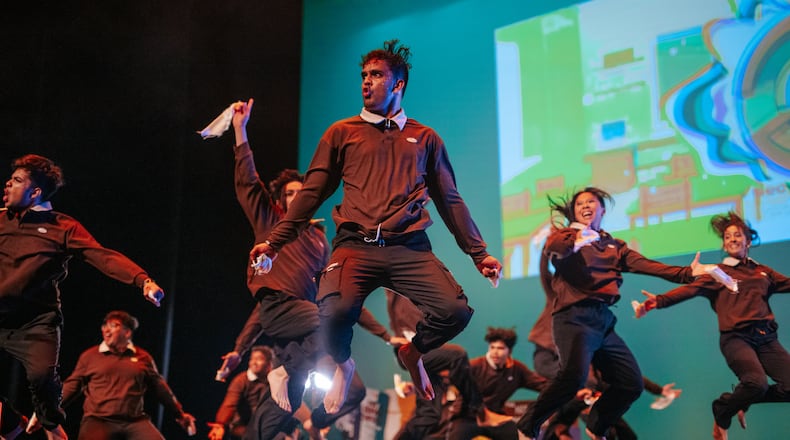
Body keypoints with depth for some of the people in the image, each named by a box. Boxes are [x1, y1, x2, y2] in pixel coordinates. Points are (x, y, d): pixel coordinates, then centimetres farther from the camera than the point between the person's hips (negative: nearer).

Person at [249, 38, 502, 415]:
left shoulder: (425, 139, 19)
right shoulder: (342, 133, 16)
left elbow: (450, 200, 20)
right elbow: (311, 193, 14)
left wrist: (479, 253, 15)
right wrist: (274, 242, 7)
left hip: (409, 247, 1)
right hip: (356, 245, -1)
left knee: (456, 311, -23)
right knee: (335, 311, -31)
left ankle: (413, 351, 14)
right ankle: (343, 365, 8)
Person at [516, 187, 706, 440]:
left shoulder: (614, 246, 22)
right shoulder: (566, 236, 7)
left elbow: (647, 265, 9)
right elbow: (552, 246, -17)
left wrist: (687, 273, -3)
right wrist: (576, 240, -38)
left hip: (603, 320, 6)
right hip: (575, 316, -6)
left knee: (631, 383, 4)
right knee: (574, 375, -29)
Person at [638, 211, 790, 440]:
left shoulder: (763, 272, 19)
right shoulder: (719, 273, 6)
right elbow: (690, 289, -7)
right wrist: (659, 300, -22)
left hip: (766, 337, 5)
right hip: (736, 337, -5)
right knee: (757, 382, -28)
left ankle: (742, 400, 18)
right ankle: (722, 414, 4)